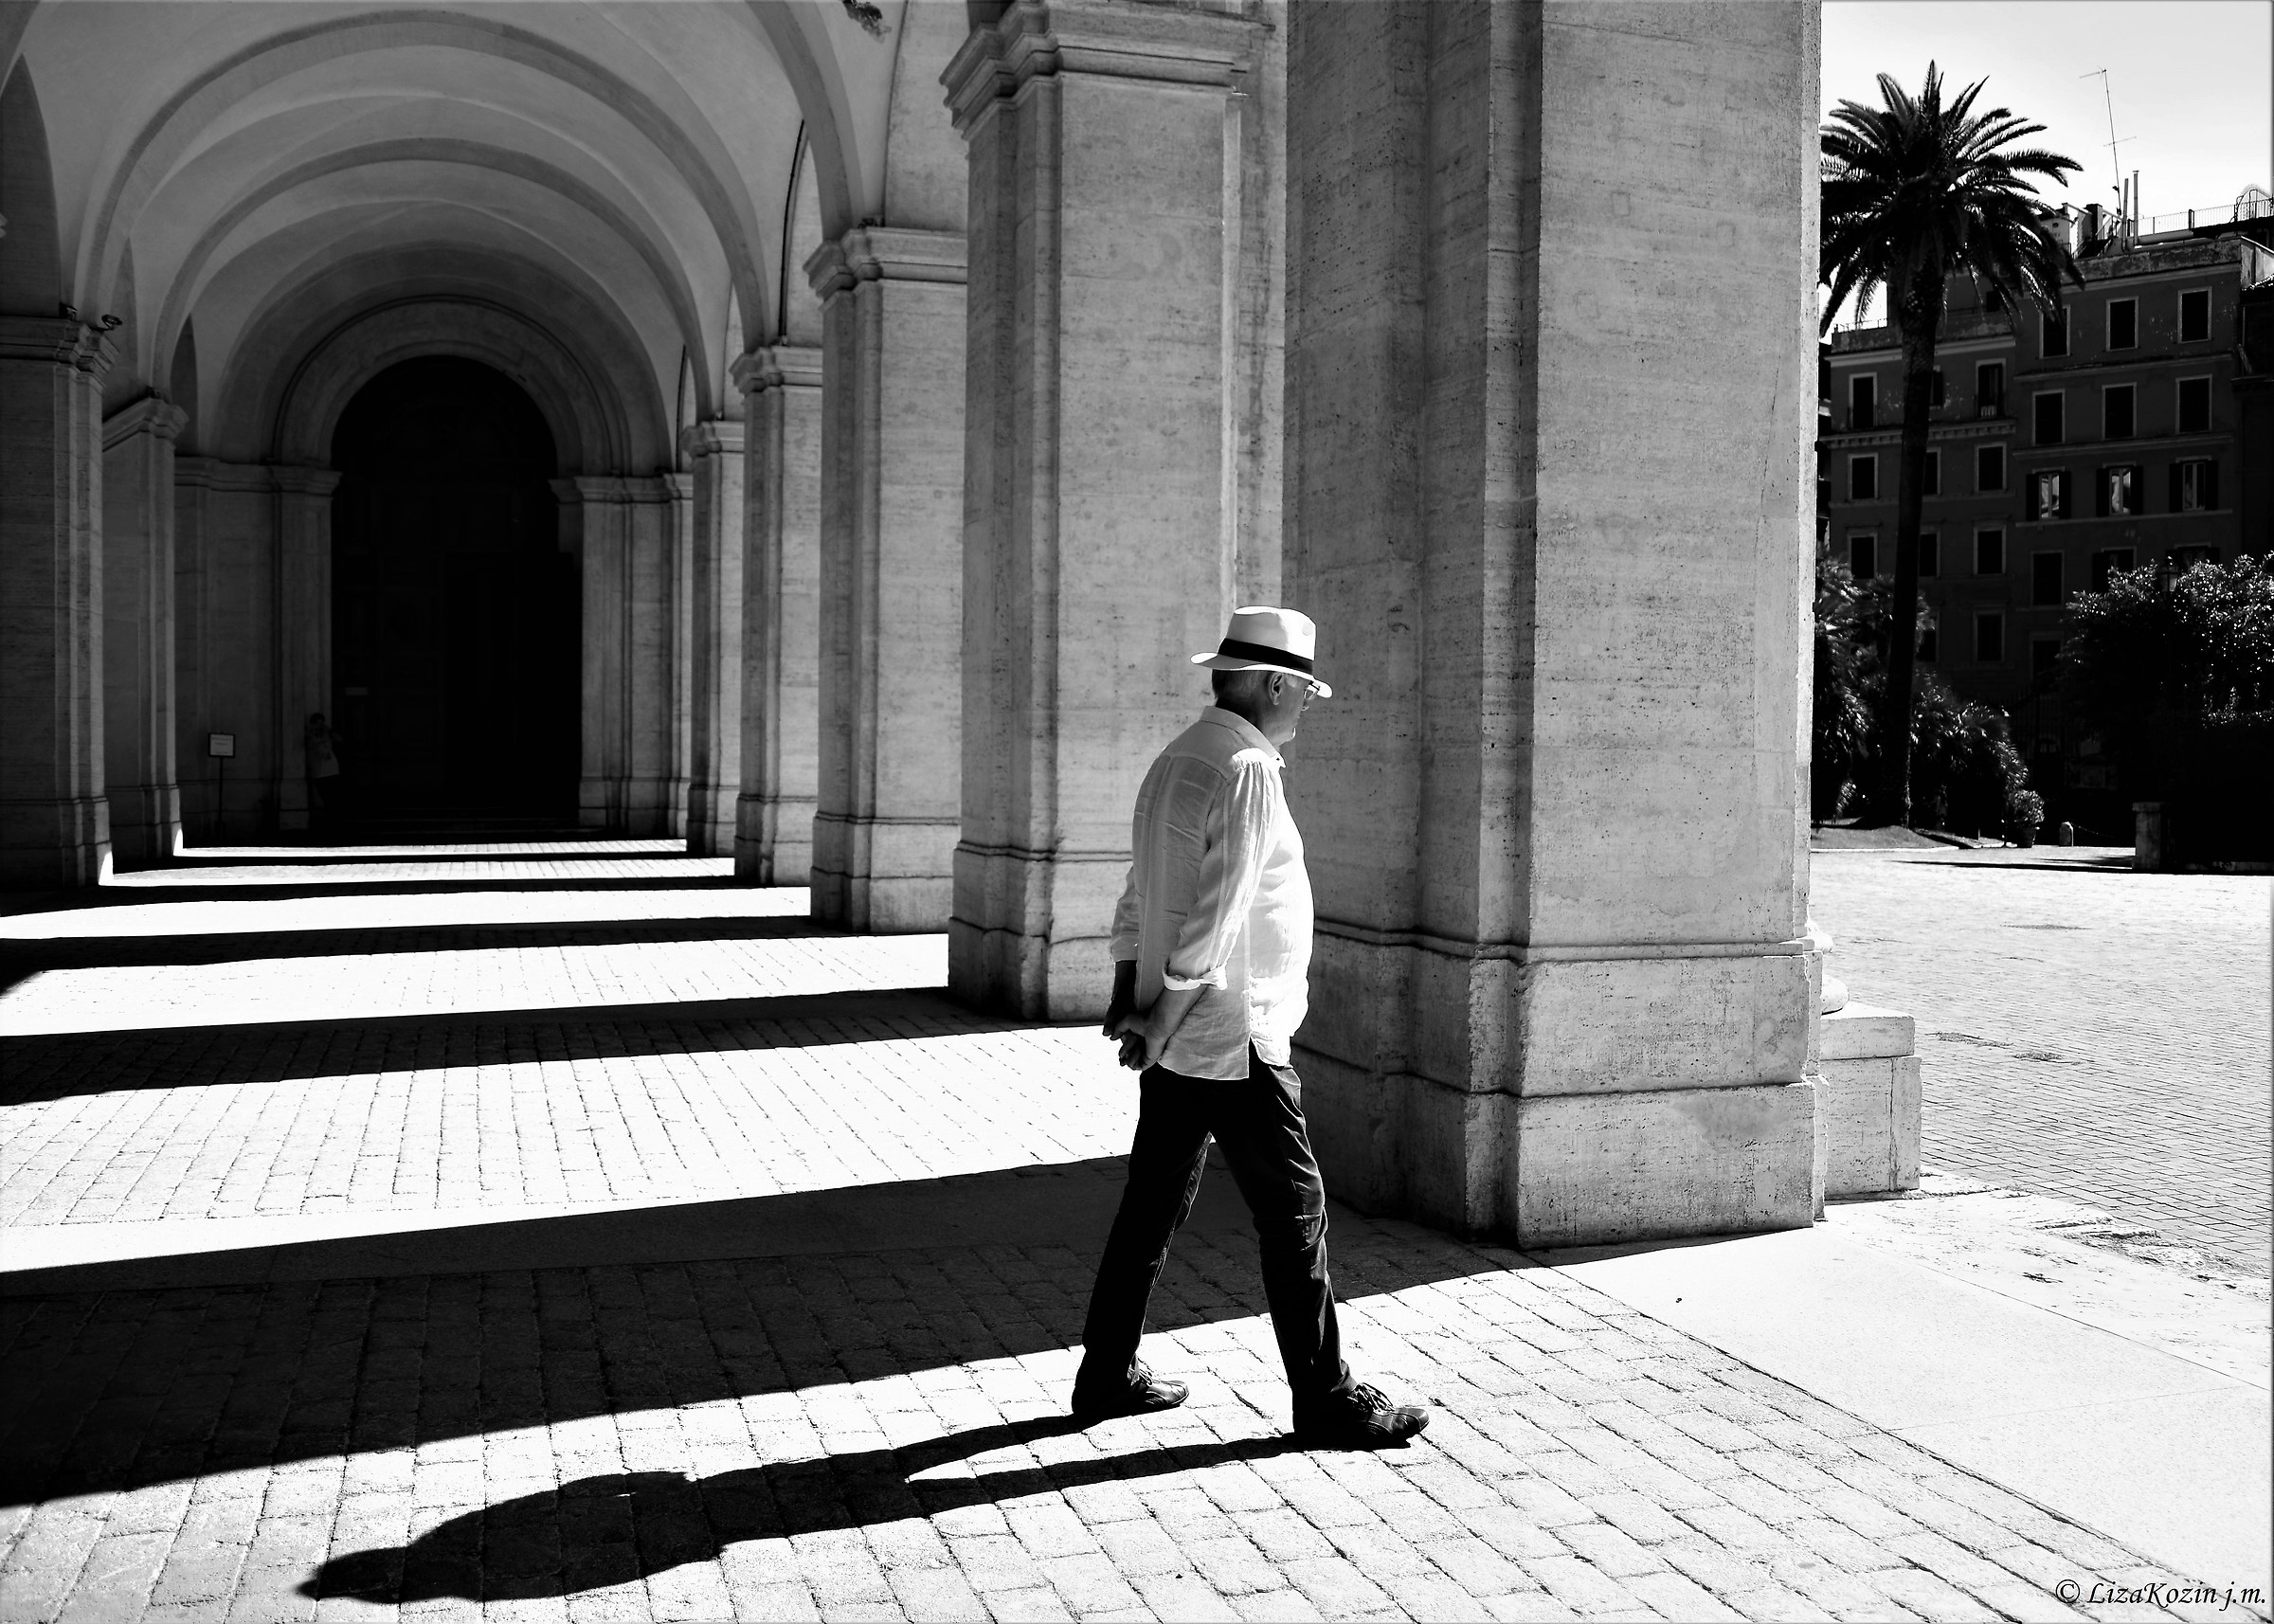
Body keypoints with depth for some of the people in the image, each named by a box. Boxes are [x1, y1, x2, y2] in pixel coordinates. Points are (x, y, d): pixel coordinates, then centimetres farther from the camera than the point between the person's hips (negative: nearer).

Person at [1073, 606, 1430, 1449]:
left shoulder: (1175, 761, 13)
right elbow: (1216, 918, -20)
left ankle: (1107, 1376, 24)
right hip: (1233, 1039, -9)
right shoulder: (1248, 772, -17)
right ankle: (1324, 1401, 9)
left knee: (1153, 1204, 16)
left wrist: (1128, 998, 9)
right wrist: (1160, 1023, -16)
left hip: (1175, 1041, 9)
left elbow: (1139, 894, 14)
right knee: (1295, 1211, 0)